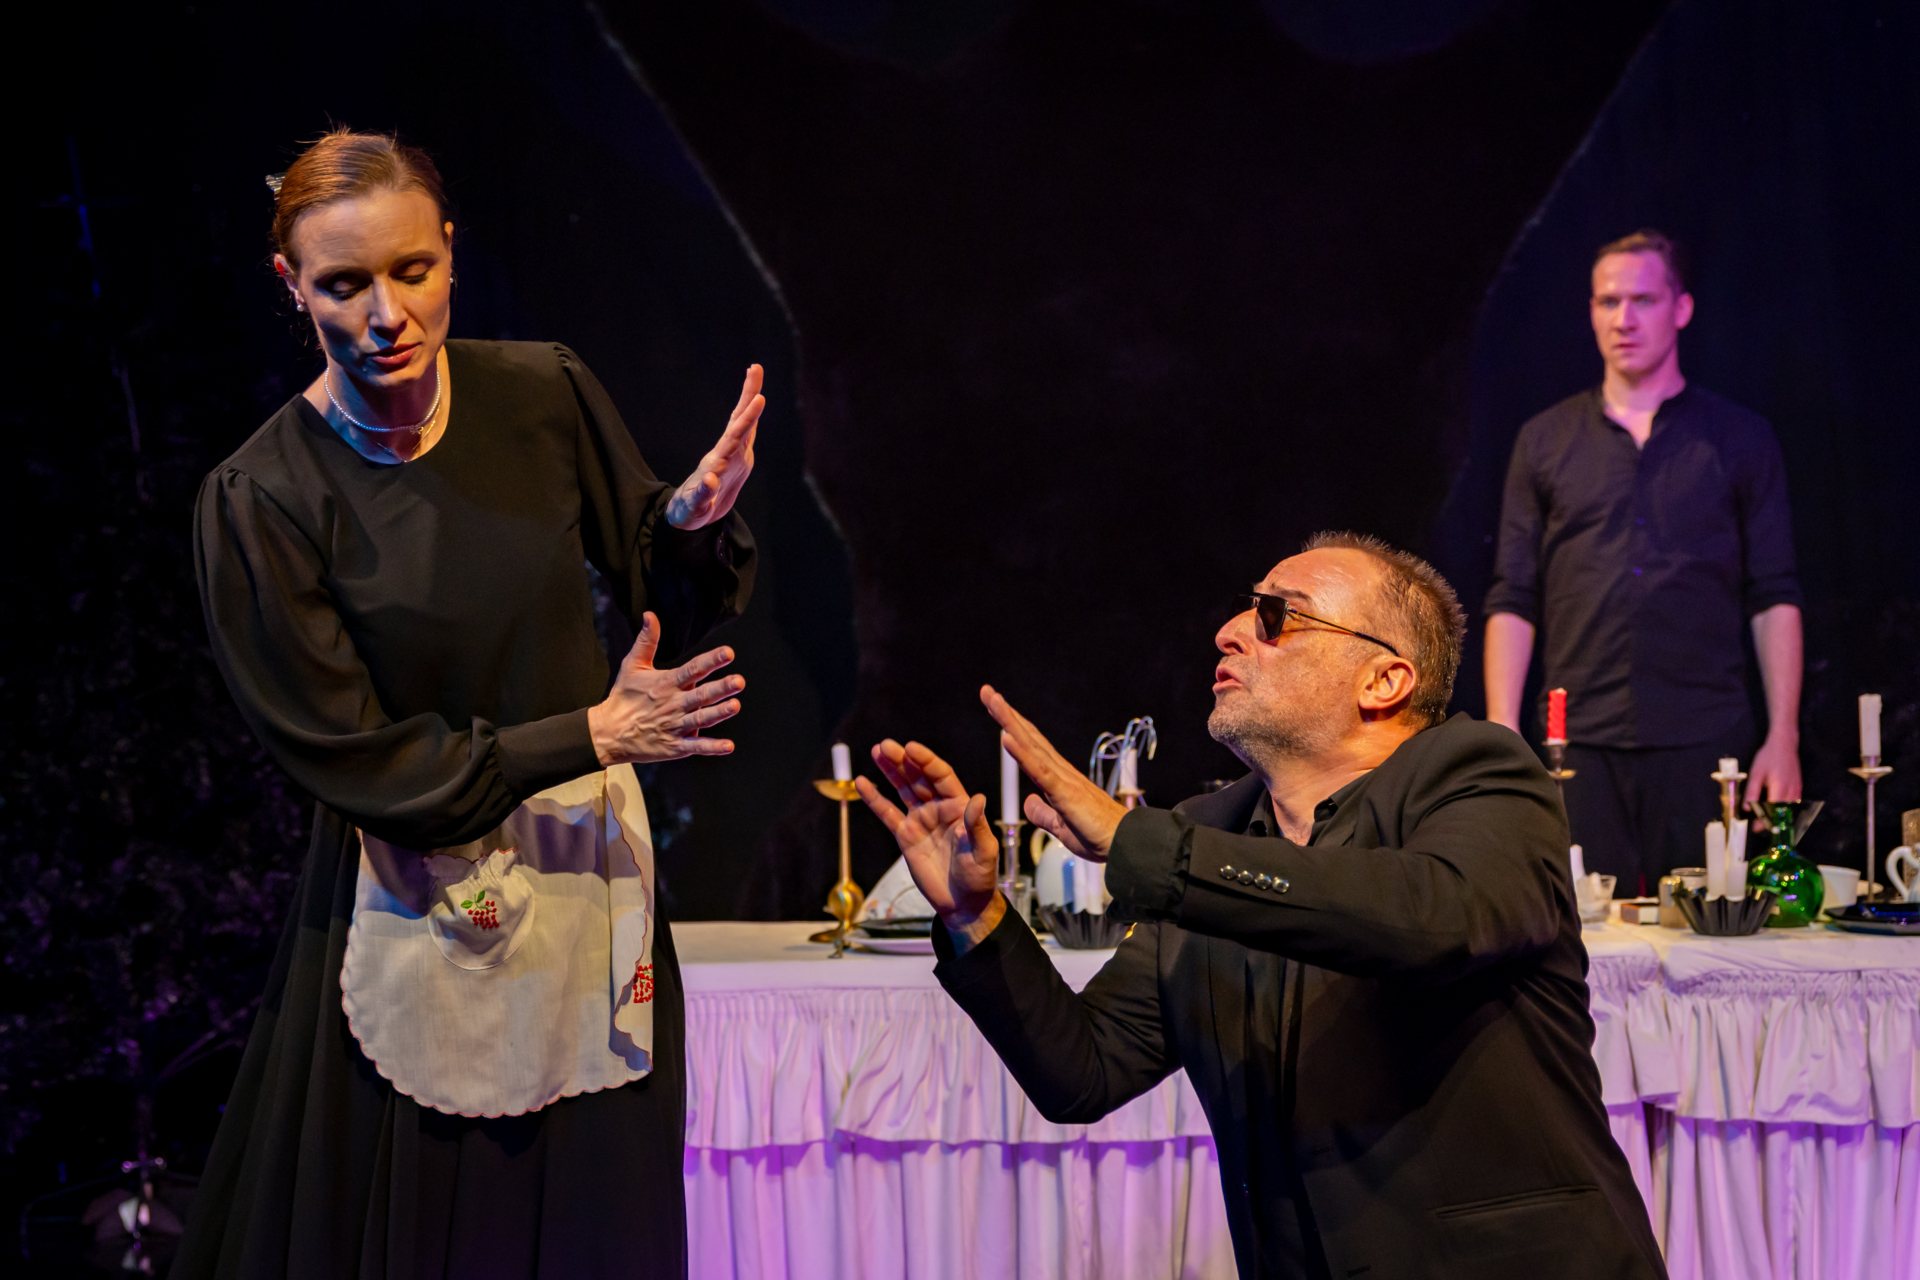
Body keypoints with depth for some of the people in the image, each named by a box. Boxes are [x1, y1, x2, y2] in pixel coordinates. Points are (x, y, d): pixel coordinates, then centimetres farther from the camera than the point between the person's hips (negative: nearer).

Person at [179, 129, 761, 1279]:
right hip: (421, 915, -3)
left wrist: (695, 516, -17)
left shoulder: (544, 394, -5)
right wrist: (592, 734, -17)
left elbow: (672, 602, 5)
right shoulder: (260, 497, -14)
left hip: (595, 878, 3)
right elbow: (350, 757, -12)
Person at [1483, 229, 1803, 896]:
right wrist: (1501, 737, -1)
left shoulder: (1740, 439, 10)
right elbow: (1513, 599, 9)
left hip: (1703, 741, -1)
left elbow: (1773, 597, 6)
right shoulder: (1545, 441, 12)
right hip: (1579, 743, 1)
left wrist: (1783, 737, -3)